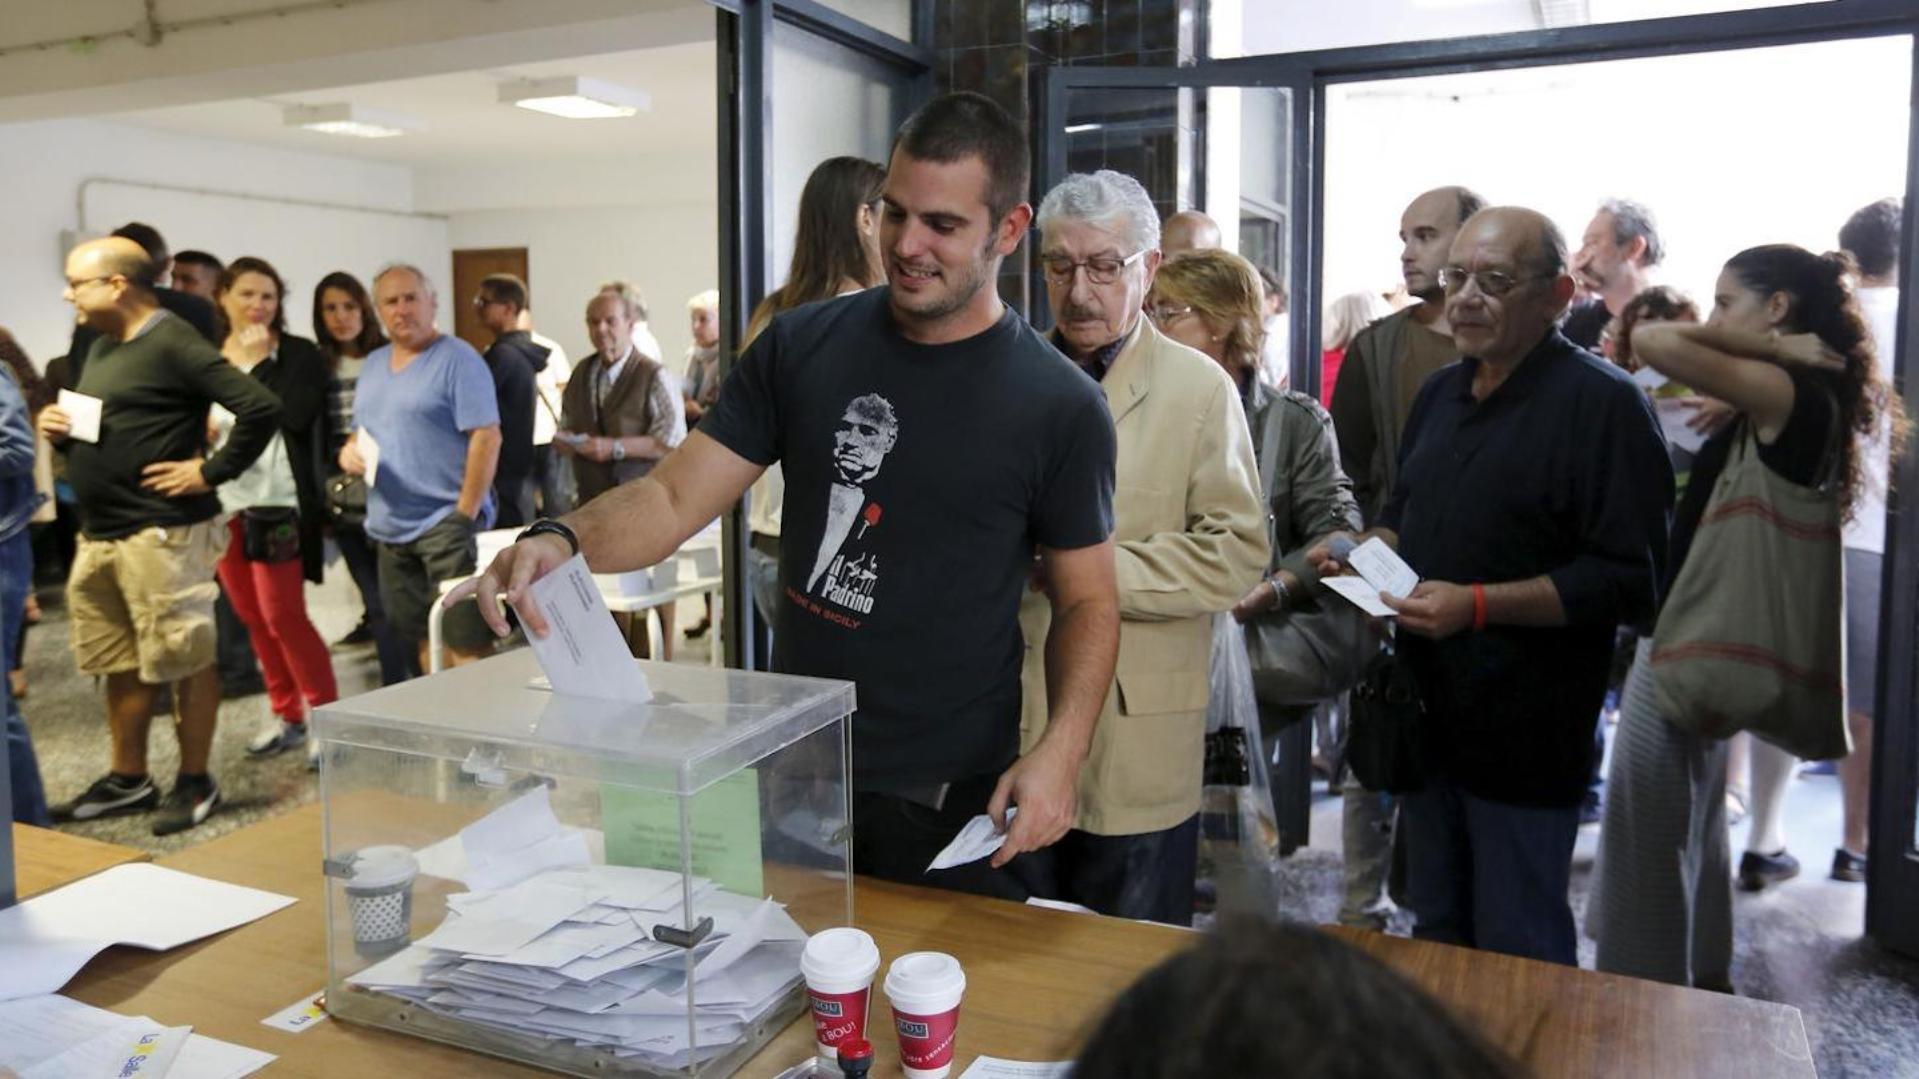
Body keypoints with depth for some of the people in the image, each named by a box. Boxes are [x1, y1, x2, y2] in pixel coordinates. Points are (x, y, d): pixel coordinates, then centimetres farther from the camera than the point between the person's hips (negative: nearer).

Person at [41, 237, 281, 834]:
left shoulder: (173, 344, -14)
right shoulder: (101, 346, 15)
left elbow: (262, 407, -23)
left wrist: (211, 472, -17)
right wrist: (62, 431, 5)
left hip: (162, 533, -10)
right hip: (98, 534, 10)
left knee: (184, 662, 1)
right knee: (119, 663, 17)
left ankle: (195, 782, 13)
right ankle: (128, 779, 29)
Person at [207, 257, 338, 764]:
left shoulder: (299, 353, -3)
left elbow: (299, 414, -19)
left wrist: (258, 362, -13)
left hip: (277, 502, -6)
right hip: (222, 504, 6)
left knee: (283, 615, -8)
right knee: (253, 617, 10)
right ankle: (286, 715, 22)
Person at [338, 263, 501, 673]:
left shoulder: (457, 359, -8)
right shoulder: (373, 364, 15)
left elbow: (486, 437, -14)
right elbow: (361, 433, 24)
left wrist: (466, 513, -18)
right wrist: (348, 452, 0)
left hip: (445, 522, -7)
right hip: (390, 527, 8)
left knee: (465, 640, -8)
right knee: (423, 638, 14)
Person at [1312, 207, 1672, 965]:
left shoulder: (1603, 404, -13)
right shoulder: (1442, 393, 12)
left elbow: (1631, 582, -19)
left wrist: (1478, 605, -25)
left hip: (1525, 740, -7)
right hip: (1430, 718, 8)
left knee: (1519, 958, 5)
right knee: (1436, 931, 20)